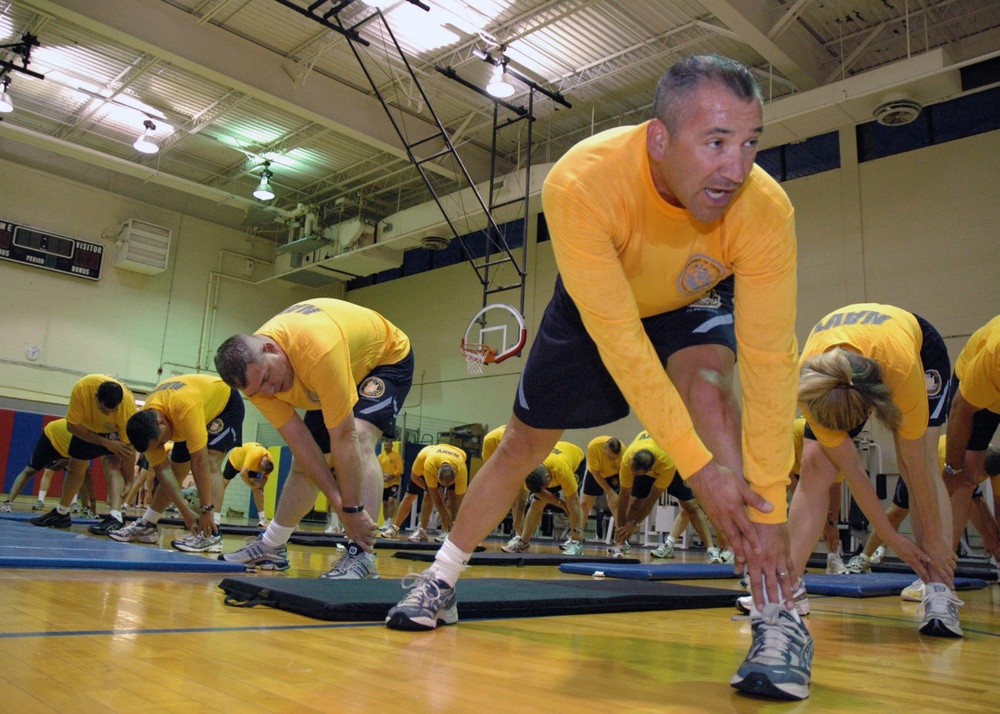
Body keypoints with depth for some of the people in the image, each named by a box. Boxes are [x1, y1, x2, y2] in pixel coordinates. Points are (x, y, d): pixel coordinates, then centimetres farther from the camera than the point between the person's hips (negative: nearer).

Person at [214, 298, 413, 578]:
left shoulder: (317, 350, -44)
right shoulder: (253, 370, -22)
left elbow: (343, 438, -40)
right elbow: (300, 443, -21)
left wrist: (352, 509, -34)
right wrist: (339, 504, -26)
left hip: (389, 357, -6)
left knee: (360, 438, -30)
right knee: (303, 461, 7)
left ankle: (362, 555, -29)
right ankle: (270, 547, 24)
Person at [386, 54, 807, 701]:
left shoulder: (765, 210, -36)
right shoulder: (580, 185, -40)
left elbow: (769, 364, -34)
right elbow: (618, 338, -40)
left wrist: (769, 507, -36)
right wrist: (698, 464, -40)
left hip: (694, 306, 0)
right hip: (592, 306, 0)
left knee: (708, 389, -33)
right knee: (523, 446, 6)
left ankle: (779, 619, -25)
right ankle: (440, 582, 28)